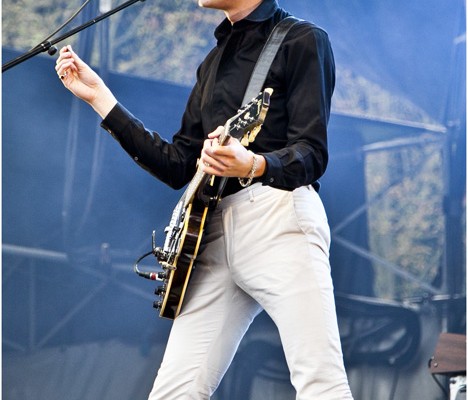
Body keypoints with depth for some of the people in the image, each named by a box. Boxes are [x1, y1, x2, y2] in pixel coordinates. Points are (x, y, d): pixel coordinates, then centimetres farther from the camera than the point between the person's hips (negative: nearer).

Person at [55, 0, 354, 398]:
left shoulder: (303, 40, 2)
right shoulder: (214, 61, 24)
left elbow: (312, 154, -8)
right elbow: (179, 166, 21)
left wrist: (253, 166, -30)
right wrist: (100, 97, 21)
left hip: (279, 219, -7)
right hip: (214, 232, 7)